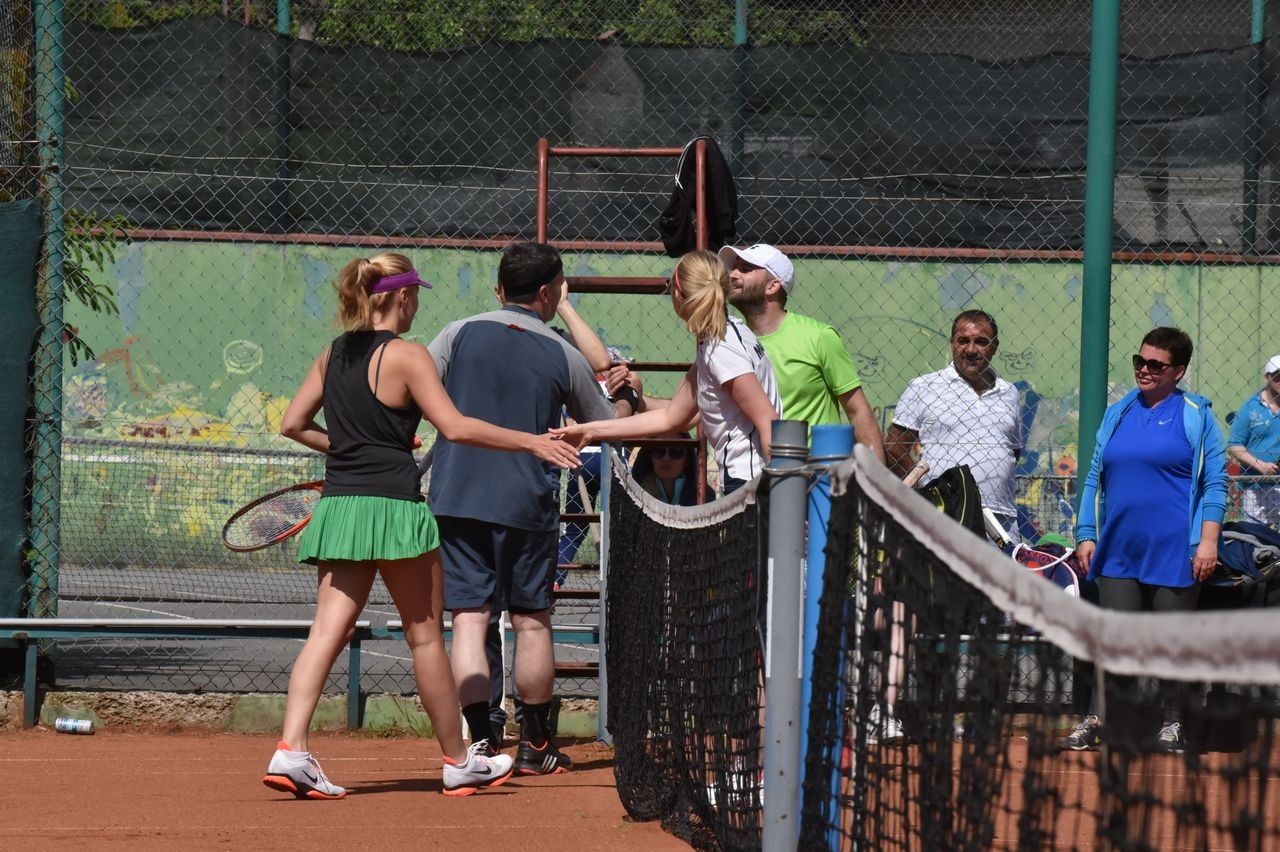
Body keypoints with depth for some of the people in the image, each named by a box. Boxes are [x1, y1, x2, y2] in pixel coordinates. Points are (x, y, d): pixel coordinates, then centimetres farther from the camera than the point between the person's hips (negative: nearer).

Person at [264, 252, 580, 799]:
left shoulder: (332, 356, 11)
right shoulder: (405, 356, -8)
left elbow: (292, 424, 16)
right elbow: (455, 428, -15)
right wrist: (531, 442, -9)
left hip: (338, 507, 6)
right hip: (392, 506, -6)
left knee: (327, 631, -1)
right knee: (425, 635, 6)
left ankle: (291, 751, -18)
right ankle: (459, 761, 18)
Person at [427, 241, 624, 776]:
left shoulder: (459, 335, 2)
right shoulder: (563, 356, 3)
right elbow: (605, 426, 17)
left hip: (456, 496, 0)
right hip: (527, 505, 0)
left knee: (469, 619, -1)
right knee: (531, 622, 11)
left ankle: (480, 743, -11)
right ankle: (534, 747, 19)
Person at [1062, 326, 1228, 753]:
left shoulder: (1196, 416, 1)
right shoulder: (1116, 415, 13)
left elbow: (1214, 484, -3)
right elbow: (1095, 479, 16)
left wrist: (1208, 540, -11)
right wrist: (1086, 535, 9)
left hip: (1174, 553, -3)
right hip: (1118, 552, 3)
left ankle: (1171, 723, 11)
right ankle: (1095, 720, 2)